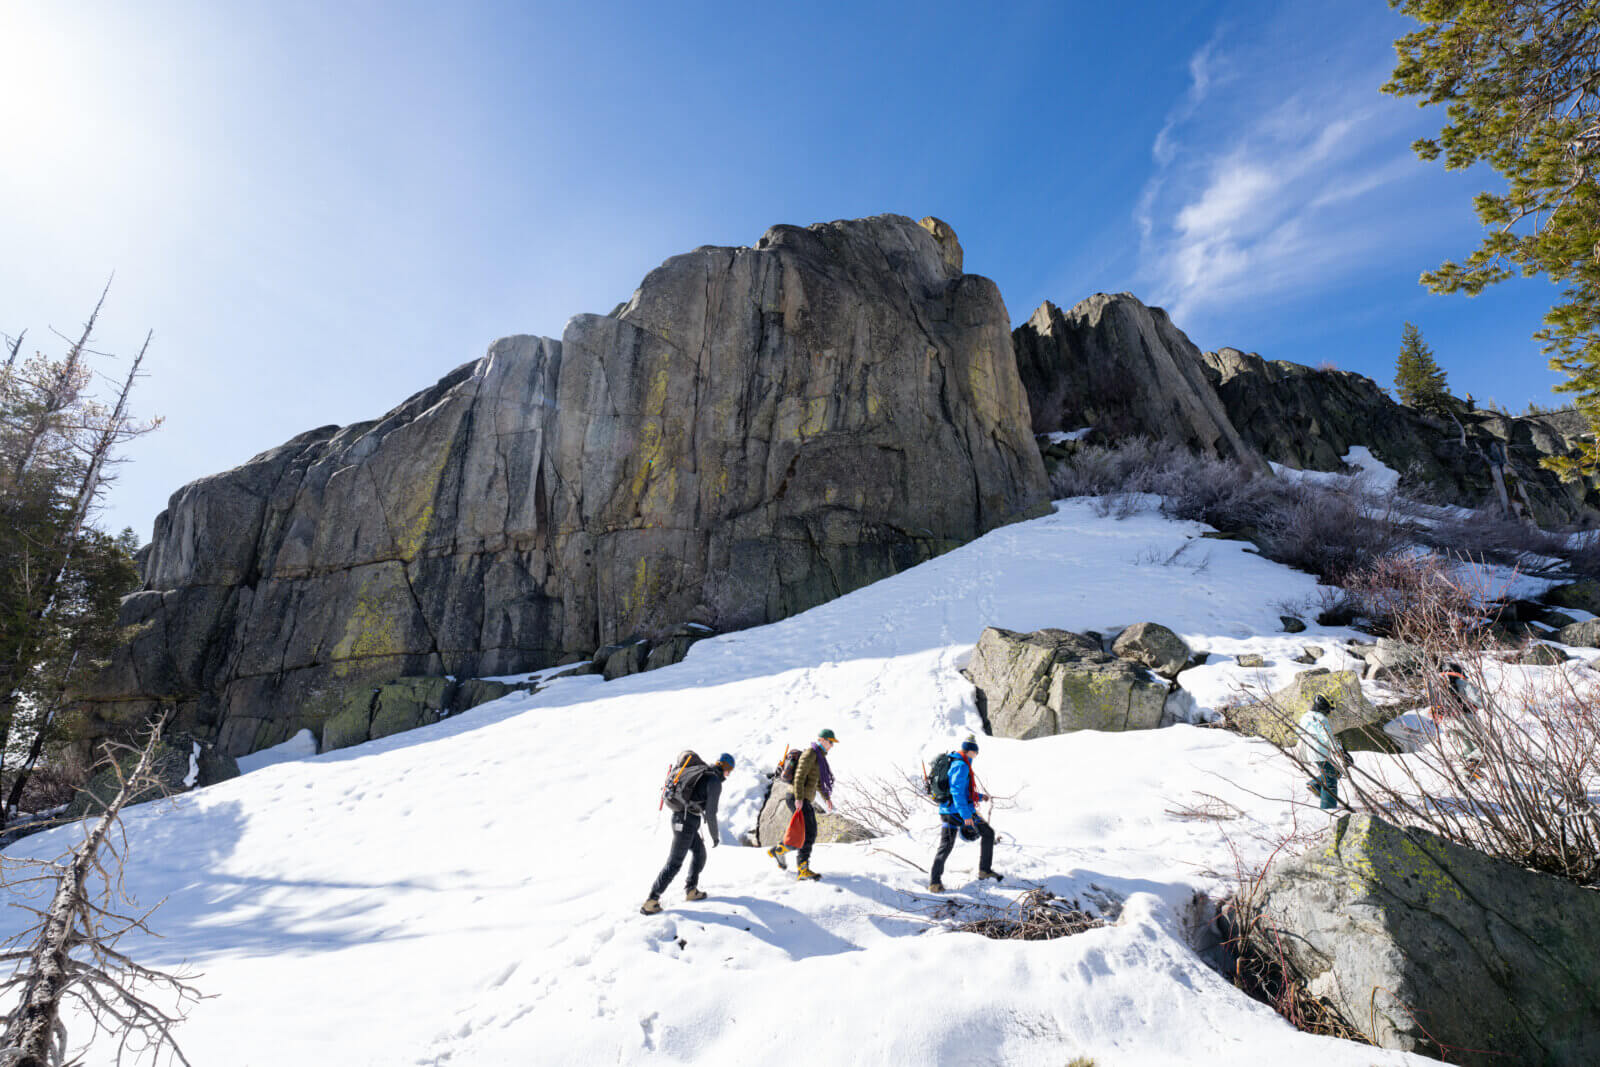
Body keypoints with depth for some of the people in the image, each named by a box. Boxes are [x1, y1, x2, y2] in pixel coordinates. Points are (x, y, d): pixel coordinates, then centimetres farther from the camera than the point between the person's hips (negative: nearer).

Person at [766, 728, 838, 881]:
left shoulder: (819, 757, 16)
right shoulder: (810, 754, -14)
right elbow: (799, 776, -21)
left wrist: (826, 797, 25)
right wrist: (799, 798, -26)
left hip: (807, 800, 10)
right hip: (798, 799, -10)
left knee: (808, 834, 14)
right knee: (809, 833, -13)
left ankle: (778, 850, 27)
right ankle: (803, 870, -5)